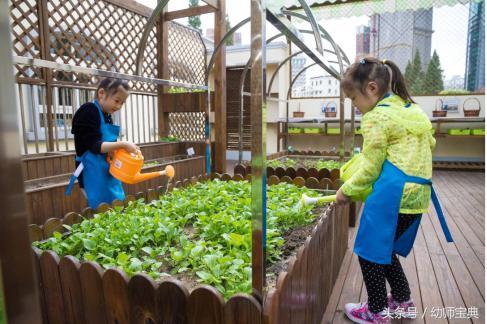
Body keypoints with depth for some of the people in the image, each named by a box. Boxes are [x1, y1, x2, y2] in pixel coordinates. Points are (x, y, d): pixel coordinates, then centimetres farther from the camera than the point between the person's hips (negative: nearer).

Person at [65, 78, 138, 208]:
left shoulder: (107, 116, 11)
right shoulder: (89, 111, -14)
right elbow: (95, 146, -21)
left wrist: (124, 148, -1)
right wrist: (122, 144, -23)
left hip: (109, 172, 9)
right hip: (93, 174, -8)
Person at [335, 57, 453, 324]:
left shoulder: (376, 117, -11)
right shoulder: (412, 109, 15)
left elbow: (370, 169, -11)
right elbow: (430, 143, 26)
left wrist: (346, 190, 1)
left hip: (392, 192, -9)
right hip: (418, 193, 9)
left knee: (370, 250, 5)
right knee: (385, 247, 22)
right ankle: (403, 301, 34)